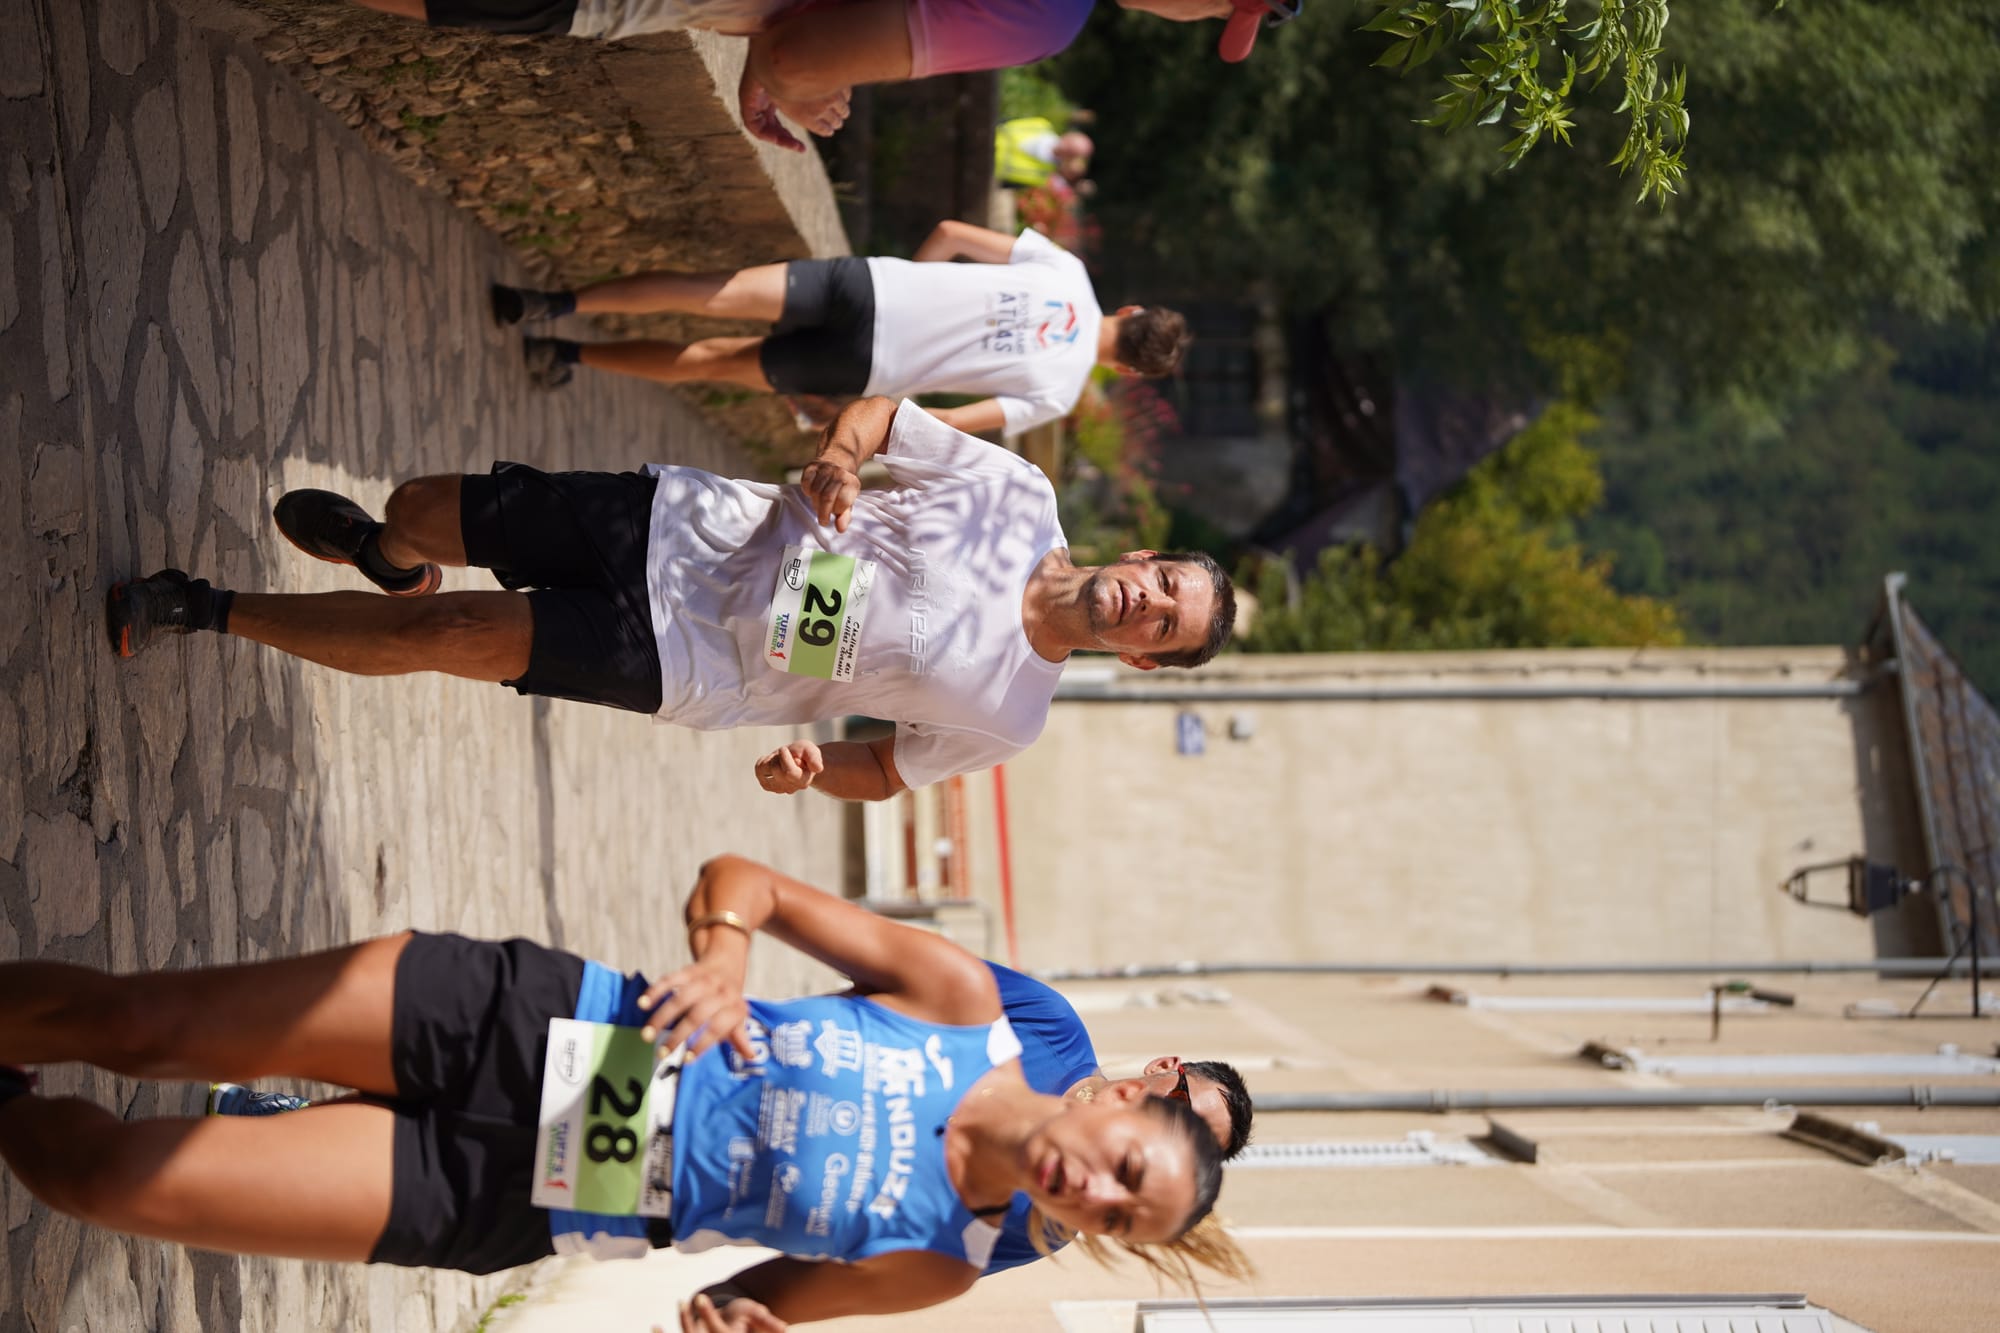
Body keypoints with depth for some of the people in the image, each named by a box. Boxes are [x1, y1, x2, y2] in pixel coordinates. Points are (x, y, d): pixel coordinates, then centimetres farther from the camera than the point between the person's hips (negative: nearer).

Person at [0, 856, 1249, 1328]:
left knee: (115, 1177, -12)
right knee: (136, 1025, -7)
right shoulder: (966, 1003, -7)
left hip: (508, 1204, -1)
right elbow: (747, 878, -2)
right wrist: (723, 951, -25)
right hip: (524, 1019, 1)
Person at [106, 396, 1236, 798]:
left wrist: (811, 769, -20)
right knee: (420, 512, -1)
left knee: (446, 634, -16)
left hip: (683, 662, -2)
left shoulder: (1007, 717, -10)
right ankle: (388, 556, 40)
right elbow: (877, 412, 1)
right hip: (690, 526, 2)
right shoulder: (1019, 497, -7)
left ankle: (210, 611, 6)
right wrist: (838, 457, -21)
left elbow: (889, 772, 1)